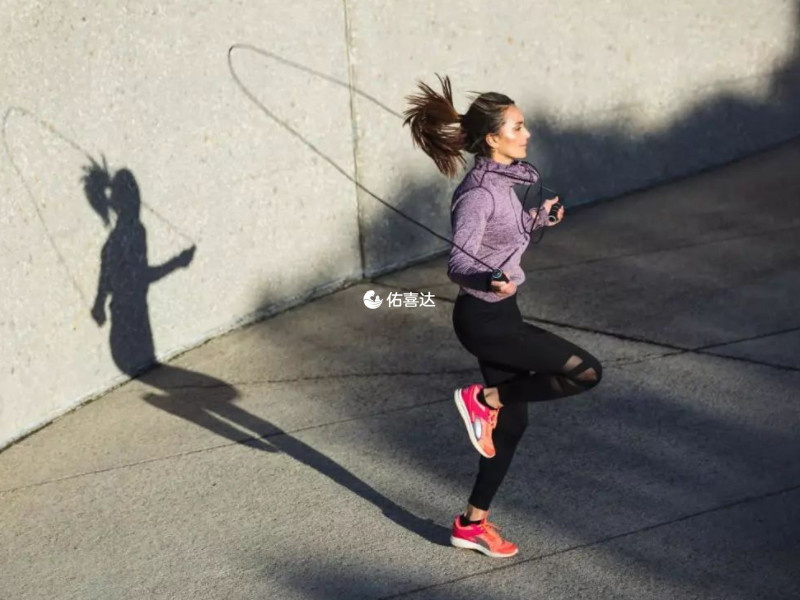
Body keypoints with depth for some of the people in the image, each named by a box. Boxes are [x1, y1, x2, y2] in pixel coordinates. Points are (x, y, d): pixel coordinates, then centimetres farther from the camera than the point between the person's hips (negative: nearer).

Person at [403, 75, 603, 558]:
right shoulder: (479, 193, -21)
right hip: (485, 319, -9)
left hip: (499, 315, 9)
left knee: (512, 423, 15)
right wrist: (490, 281, -46)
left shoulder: (500, 181, 7)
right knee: (587, 371, -10)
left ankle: (473, 524, 27)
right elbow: (459, 263, -29)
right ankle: (484, 399, 2)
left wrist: (536, 219, 25)